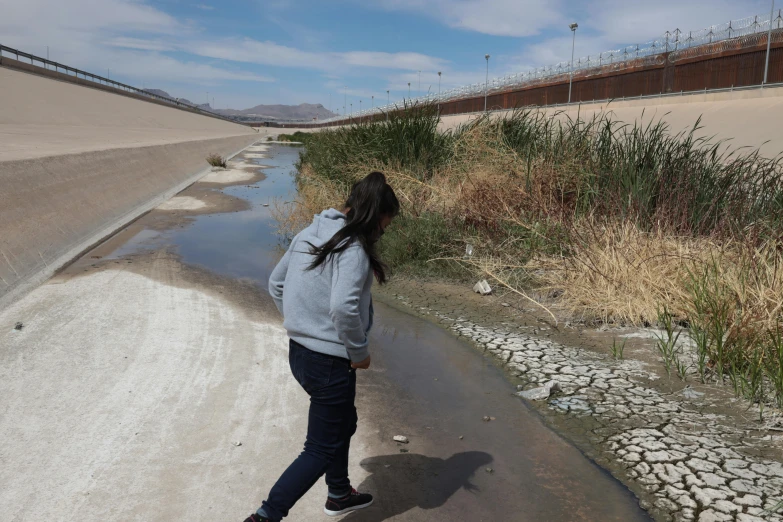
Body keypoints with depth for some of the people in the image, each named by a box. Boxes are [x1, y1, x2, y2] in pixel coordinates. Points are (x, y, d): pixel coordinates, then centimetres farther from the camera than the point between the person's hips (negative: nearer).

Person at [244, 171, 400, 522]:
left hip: (300, 351, 9)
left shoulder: (310, 235, 5)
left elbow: (276, 283, 13)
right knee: (321, 449, 7)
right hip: (330, 361, -9)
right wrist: (359, 352, -18)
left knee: (342, 423, 28)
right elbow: (343, 306, -33)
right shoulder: (353, 247, -20)